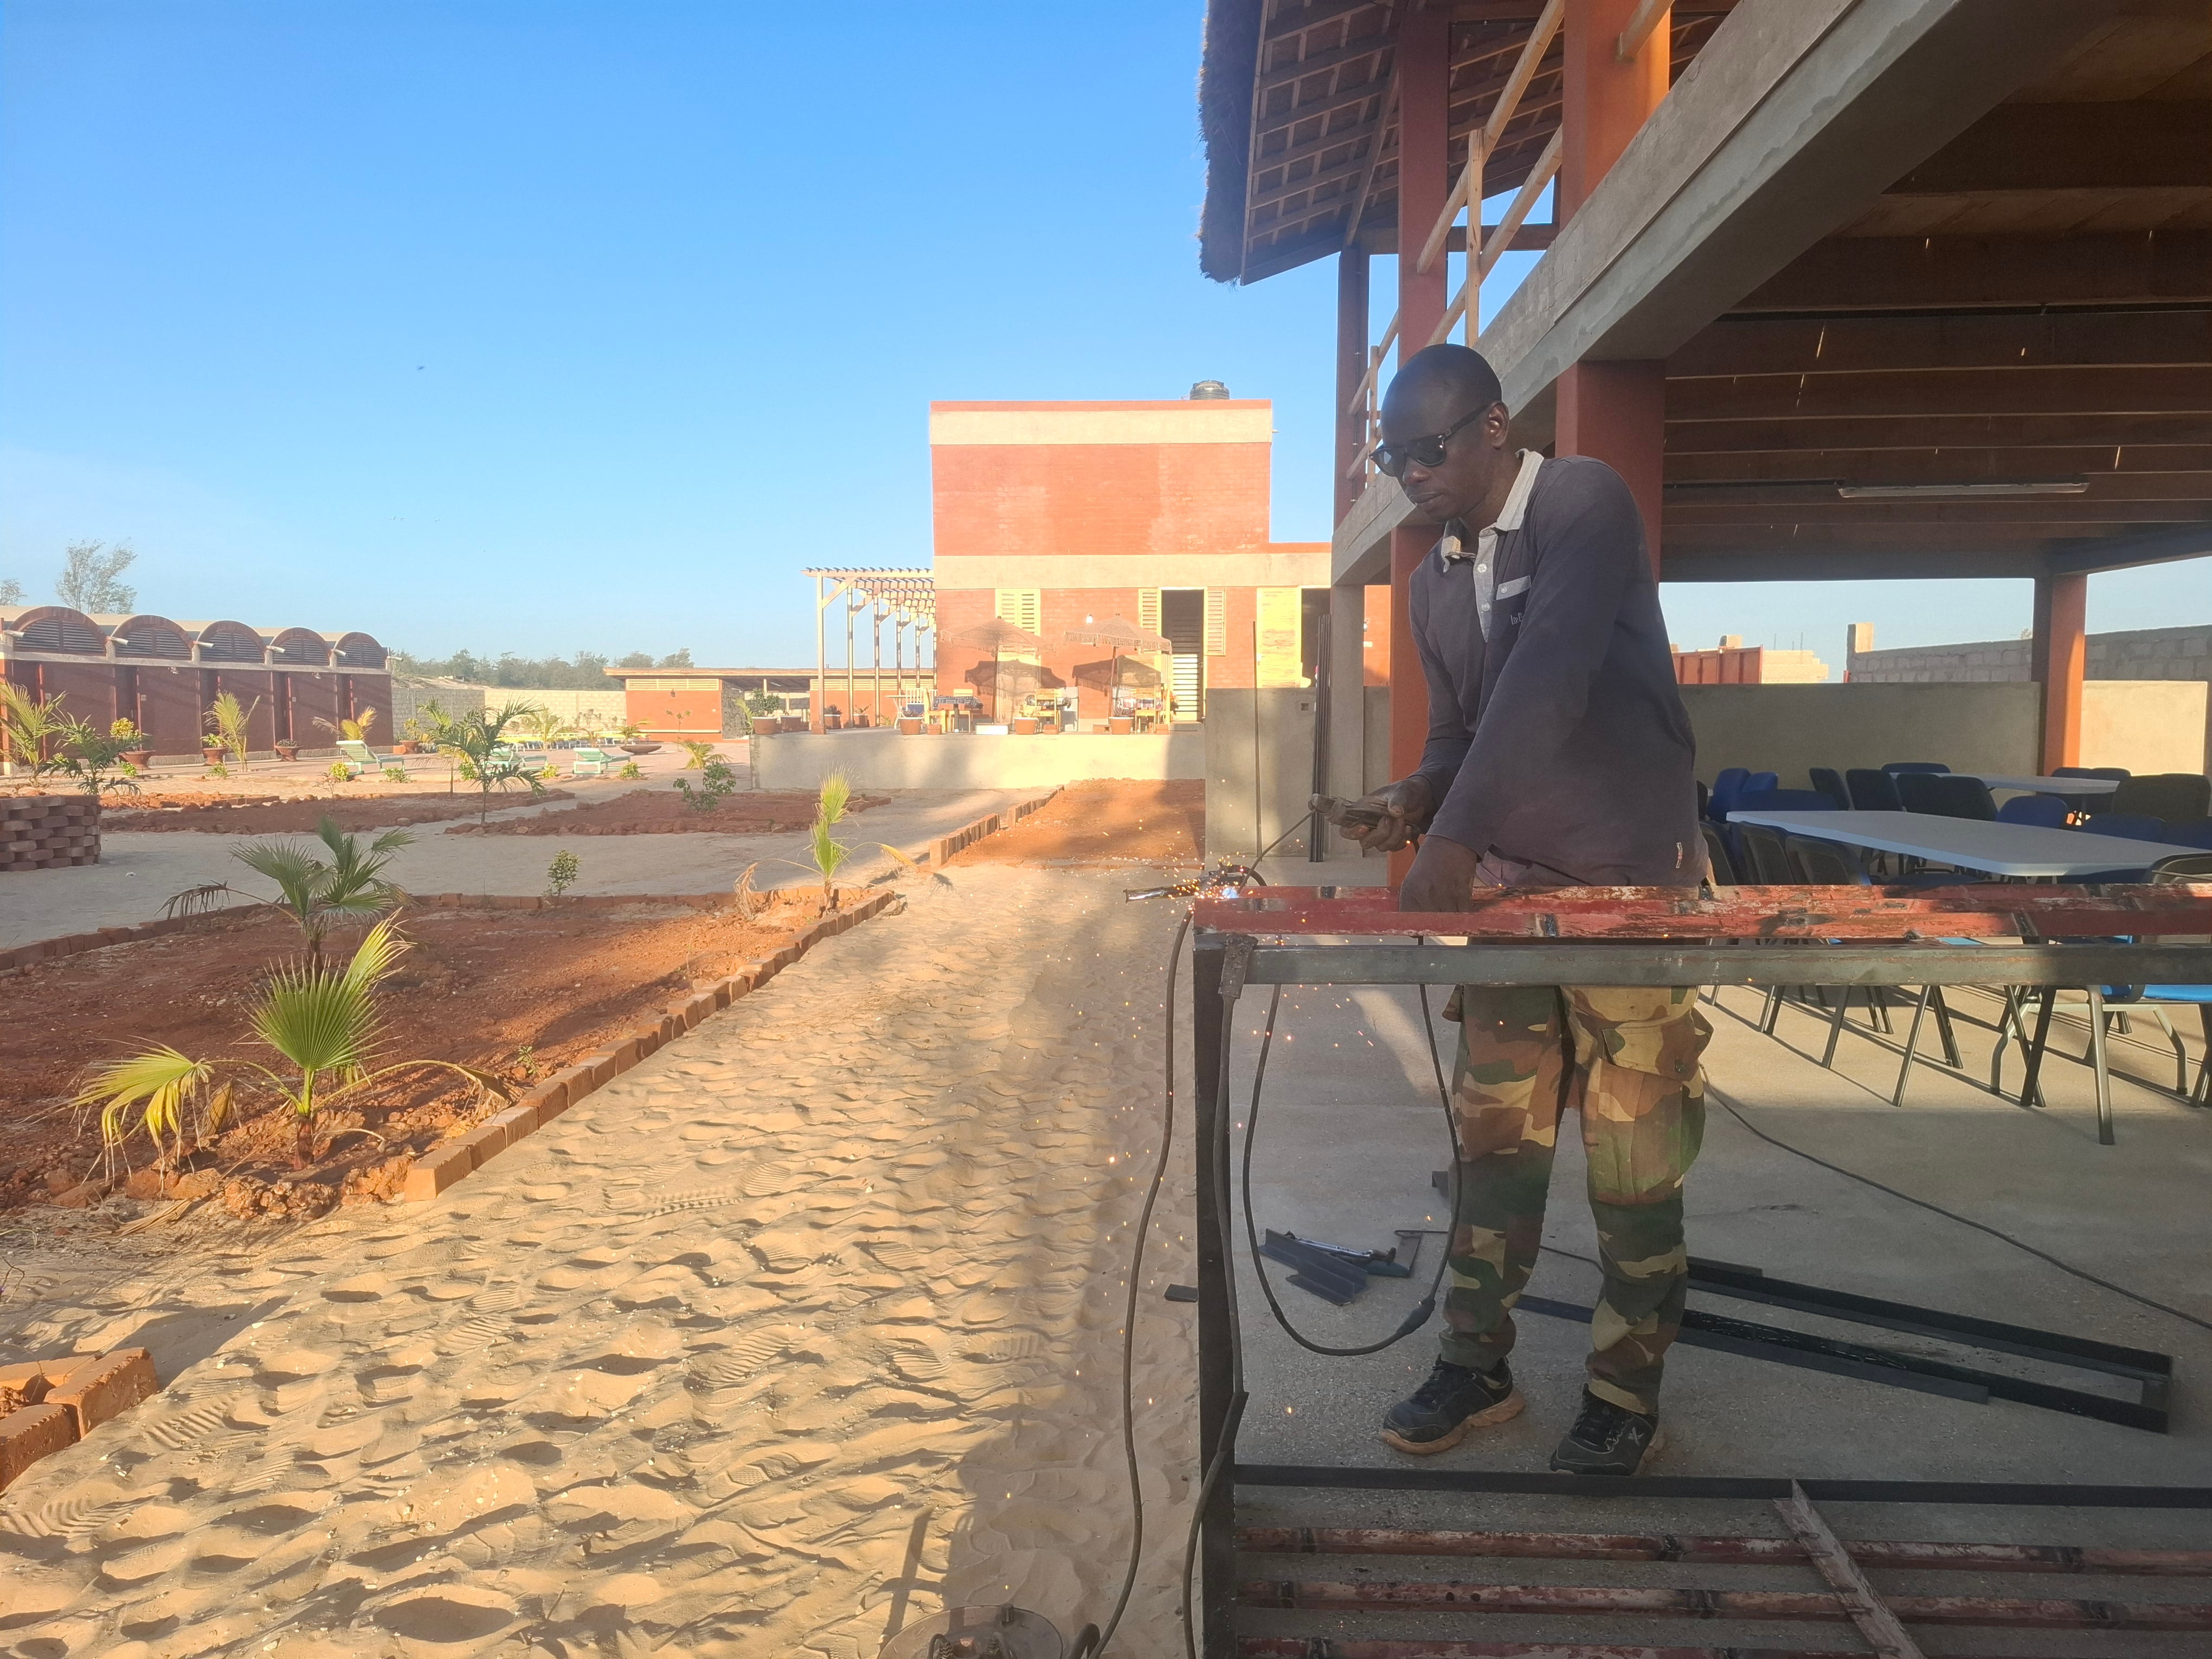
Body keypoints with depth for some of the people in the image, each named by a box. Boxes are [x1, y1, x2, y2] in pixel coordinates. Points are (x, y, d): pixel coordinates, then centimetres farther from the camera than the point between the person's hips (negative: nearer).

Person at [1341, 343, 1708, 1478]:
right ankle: (1476, 1366, 24)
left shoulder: (1583, 504, -12)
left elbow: (1547, 679, -27)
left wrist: (1454, 837, -33)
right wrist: (1414, 803, -6)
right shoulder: (1435, 581, 10)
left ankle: (1627, 1395, 21)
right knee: (1495, 1137, 10)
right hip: (1505, 880, 6)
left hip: (1629, 880, -6)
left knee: (1634, 1158, 3)